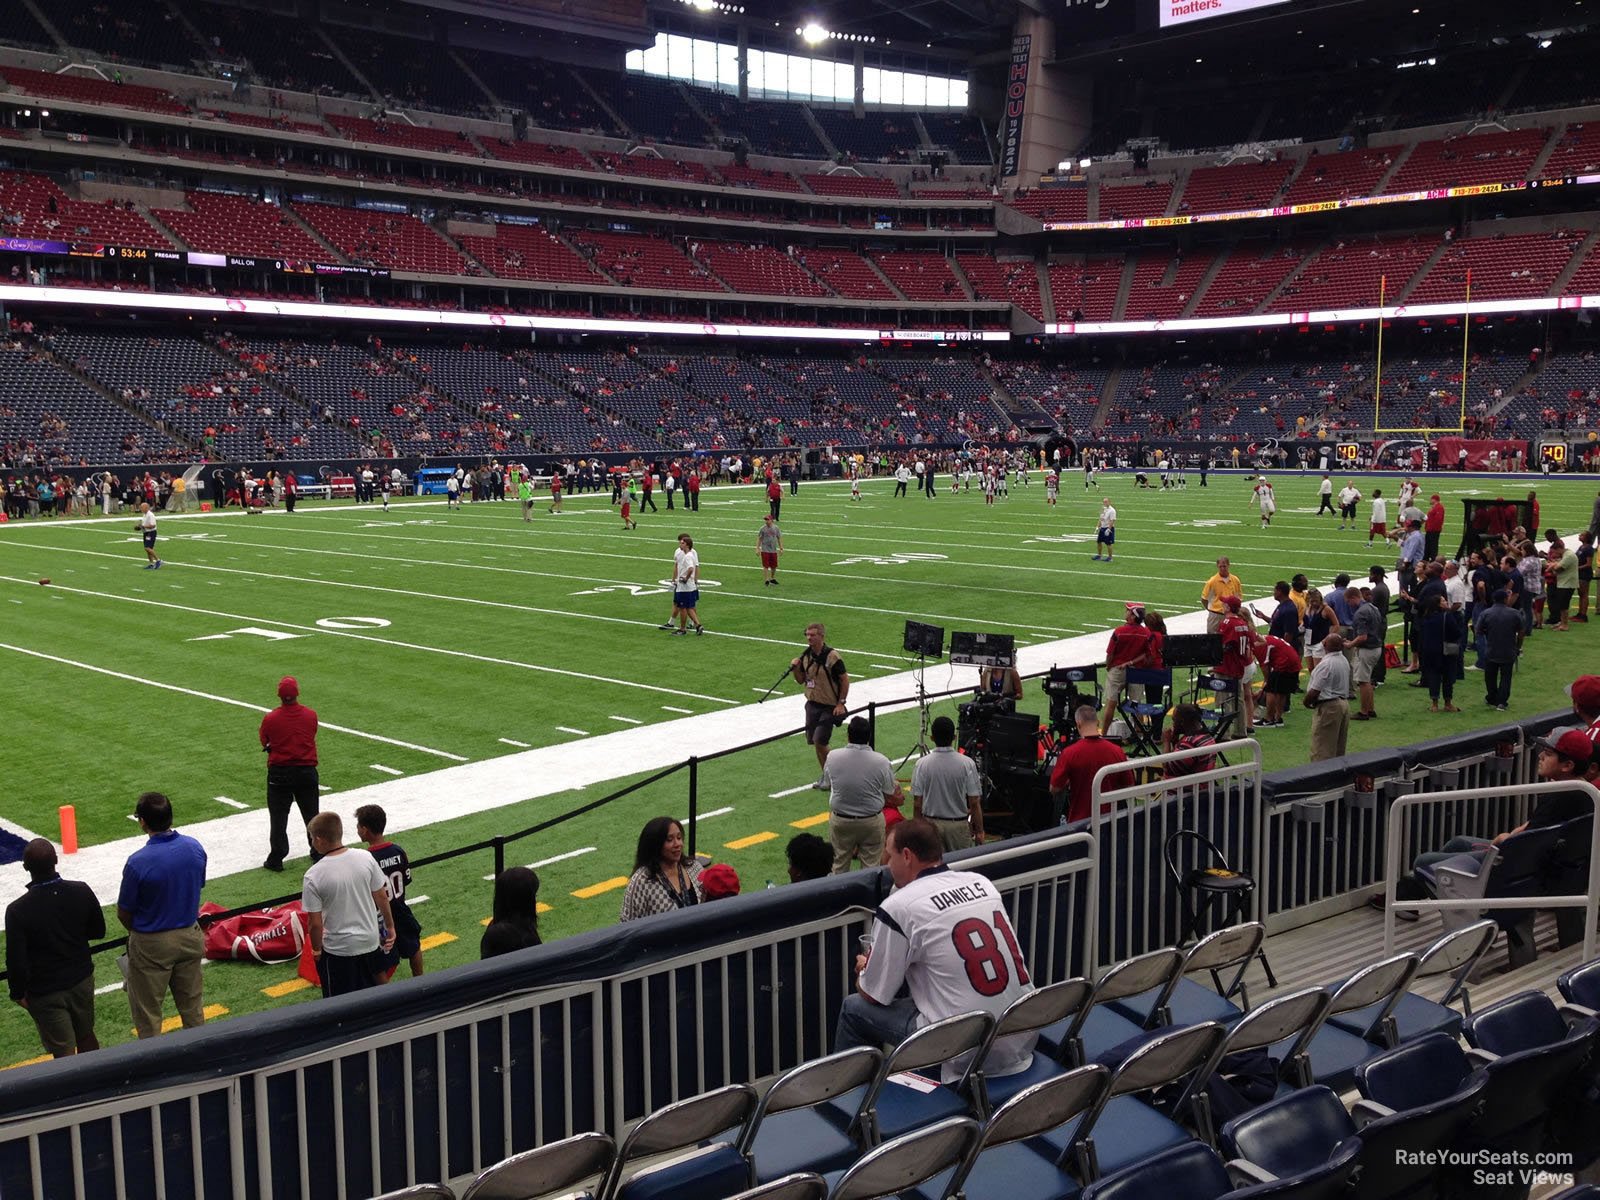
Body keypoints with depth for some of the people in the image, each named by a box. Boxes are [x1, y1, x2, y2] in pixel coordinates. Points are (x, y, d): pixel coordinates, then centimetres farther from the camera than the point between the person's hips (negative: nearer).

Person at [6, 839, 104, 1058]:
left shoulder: (18, 910, -25)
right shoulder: (82, 892, -15)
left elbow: (16, 961, -18)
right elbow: (98, 931, 0)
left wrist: (18, 992, -2)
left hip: (45, 993, -4)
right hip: (82, 981, 4)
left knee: (64, 1052, 10)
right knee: (86, 1036, 25)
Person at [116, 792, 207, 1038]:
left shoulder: (138, 862, -25)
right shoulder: (195, 848, -10)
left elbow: (124, 913, -12)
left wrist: (137, 931, 9)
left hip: (152, 944, -5)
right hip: (190, 937, 5)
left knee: (147, 1011, 13)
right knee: (192, 1004, 22)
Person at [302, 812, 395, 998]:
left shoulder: (314, 876, -19)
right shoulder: (366, 858, -10)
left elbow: (315, 923, -13)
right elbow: (382, 897, 0)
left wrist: (316, 949, 4)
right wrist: (390, 927, 15)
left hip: (338, 949, -4)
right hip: (370, 942, 4)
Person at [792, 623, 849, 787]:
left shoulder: (832, 656, -15)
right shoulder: (806, 655, 4)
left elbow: (845, 679, -11)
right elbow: (801, 680, 13)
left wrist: (841, 703, -13)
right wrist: (795, 668, -7)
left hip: (829, 707, -7)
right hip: (812, 704, 7)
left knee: (819, 741, -12)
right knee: (814, 741, 10)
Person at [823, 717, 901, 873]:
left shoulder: (832, 757, -15)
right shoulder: (882, 762, -19)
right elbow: (891, 795, -6)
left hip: (840, 820, 2)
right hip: (872, 821, -1)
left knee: (838, 865, 16)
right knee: (871, 864, 11)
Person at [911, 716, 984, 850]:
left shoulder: (922, 764, -9)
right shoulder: (967, 764, -11)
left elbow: (917, 804, -5)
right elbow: (974, 803, -8)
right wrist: (979, 831, 3)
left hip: (930, 824, 1)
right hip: (959, 824, -1)